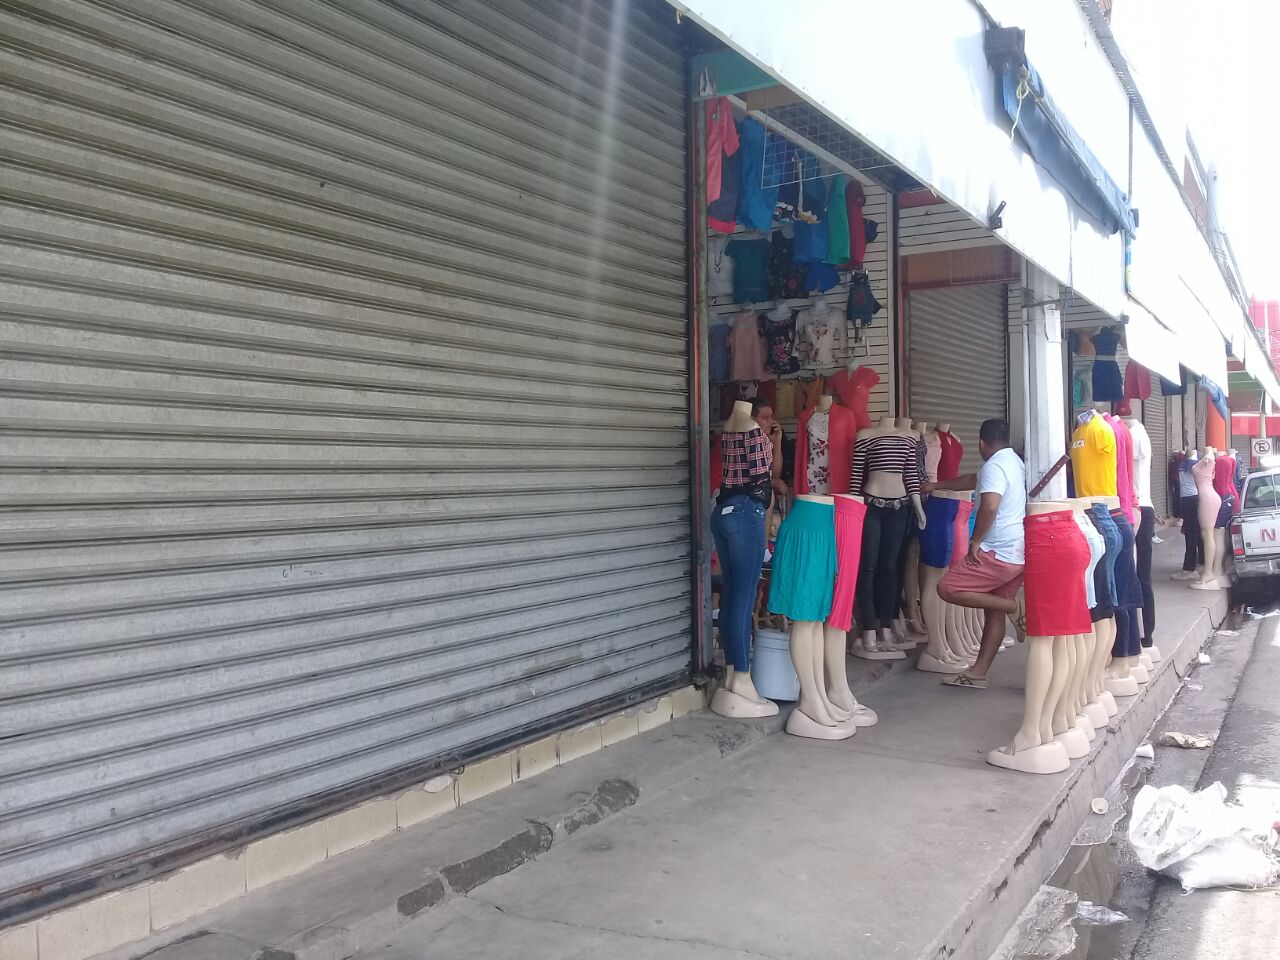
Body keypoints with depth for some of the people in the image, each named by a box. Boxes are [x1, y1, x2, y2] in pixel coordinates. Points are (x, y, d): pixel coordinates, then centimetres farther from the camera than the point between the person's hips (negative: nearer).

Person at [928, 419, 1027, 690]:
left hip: (999, 553, -10)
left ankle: (1012, 607, -4)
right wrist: (937, 486, 40)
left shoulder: (994, 465, -14)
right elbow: (974, 480, 31)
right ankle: (978, 673, 14)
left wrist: (975, 541, -17)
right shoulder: (1015, 462, 17)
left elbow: (989, 507, -29)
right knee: (994, 613, 12)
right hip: (1019, 552, 10)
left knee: (946, 588, -6)